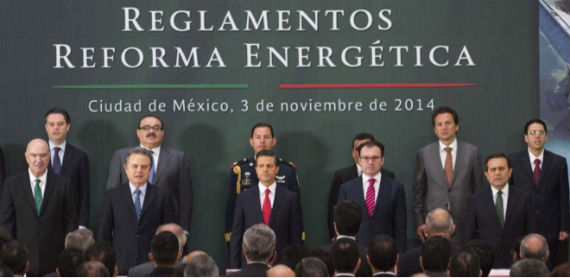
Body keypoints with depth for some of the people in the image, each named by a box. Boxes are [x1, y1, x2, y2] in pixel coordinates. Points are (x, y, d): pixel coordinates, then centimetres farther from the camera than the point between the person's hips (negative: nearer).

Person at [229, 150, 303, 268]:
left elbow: (296, 237, 4)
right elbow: (236, 236, 7)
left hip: (282, 264, -1)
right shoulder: (244, 198, 6)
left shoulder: (291, 198, 3)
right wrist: (235, 269, 2)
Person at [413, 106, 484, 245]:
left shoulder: (471, 152, 4)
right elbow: (418, 192, 8)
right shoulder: (424, 154, 5)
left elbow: (479, 190, 7)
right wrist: (419, 222, 2)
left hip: (464, 226, 0)